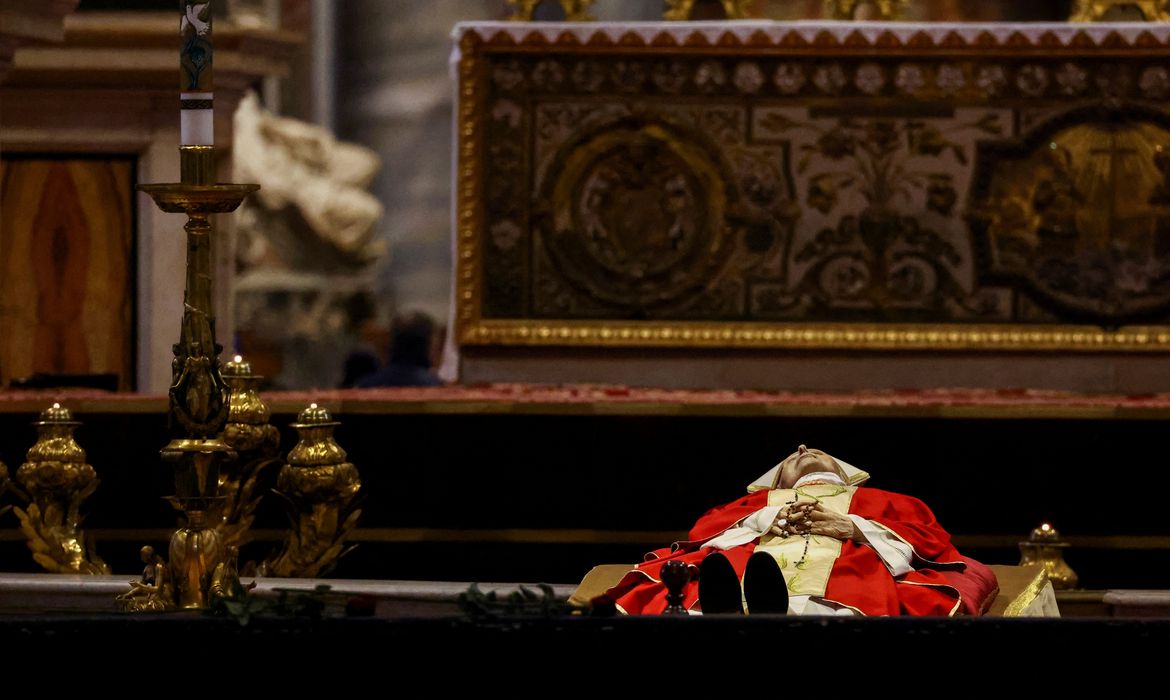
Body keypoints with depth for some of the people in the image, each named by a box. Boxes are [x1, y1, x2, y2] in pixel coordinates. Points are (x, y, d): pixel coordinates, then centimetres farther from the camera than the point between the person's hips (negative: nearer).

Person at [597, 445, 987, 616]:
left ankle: (768, 608, -76)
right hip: (755, 559, 2)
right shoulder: (760, 501, 46)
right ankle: (723, 606, -74)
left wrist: (853, 527, 5)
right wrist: (766, 522, 6)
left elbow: (929, 542, 21)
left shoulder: (878, 501, 43)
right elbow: (706, 534, 24)